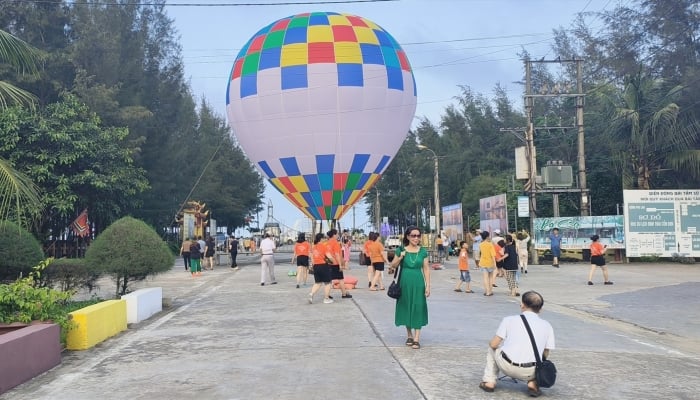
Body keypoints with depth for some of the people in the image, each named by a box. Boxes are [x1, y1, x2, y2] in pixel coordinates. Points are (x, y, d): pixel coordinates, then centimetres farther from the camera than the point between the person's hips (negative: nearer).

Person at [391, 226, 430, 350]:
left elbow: (426, 269, 3)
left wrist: (428, 285, -2)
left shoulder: (423, 251, 3)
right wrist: (400, 257, -12)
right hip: (405, 282, 0)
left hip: (418, 283, 0)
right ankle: (409, 335, 23)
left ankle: (417, 338, 2)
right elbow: (393, 265, 8)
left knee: (418, 308, -2)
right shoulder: (401, 250, 0)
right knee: (406, 307, 7)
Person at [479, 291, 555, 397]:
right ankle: (533, 383, 12)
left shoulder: (509, 320, 1)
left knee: (492, 347, 29)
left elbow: (494, 344, 2)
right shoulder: (547, 326, 6)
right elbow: (545, 355, 11)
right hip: (529, 373, 1)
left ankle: (489, 382, 23)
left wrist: (492, 343, 26)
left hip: (507, 367, -1)